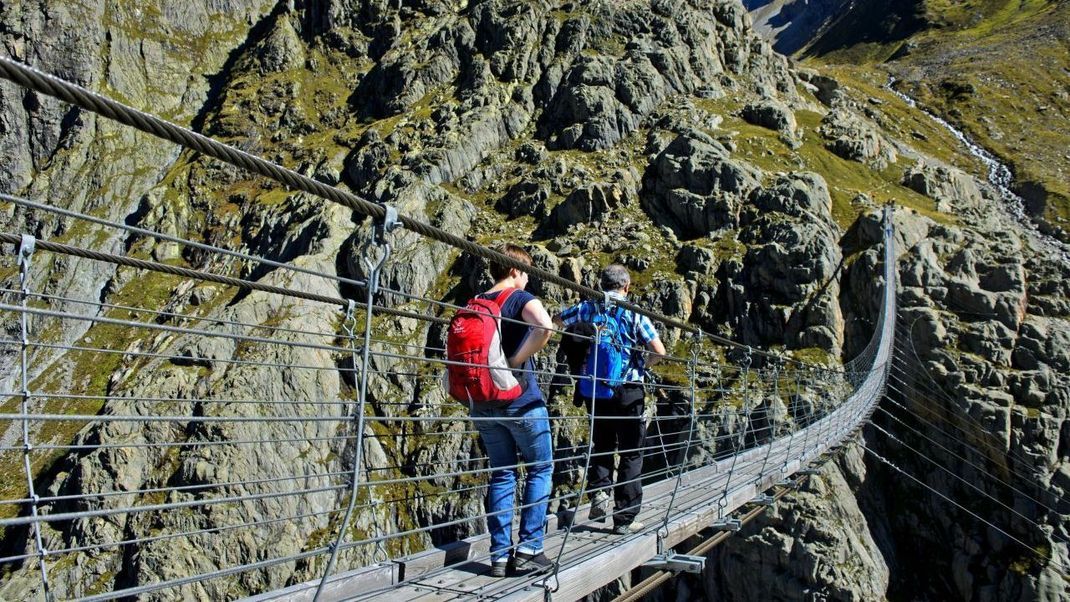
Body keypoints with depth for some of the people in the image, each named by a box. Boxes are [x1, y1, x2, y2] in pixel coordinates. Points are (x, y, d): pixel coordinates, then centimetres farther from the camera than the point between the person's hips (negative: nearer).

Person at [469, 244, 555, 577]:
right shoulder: (521, 298, -7)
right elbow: (545, 326, -28)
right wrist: (517, 361, -19)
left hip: (485, 403, 6)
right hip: (522, 400, -5)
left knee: (501, 475, 12)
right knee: (540, 470, 8)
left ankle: (499, 555, 10)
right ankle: (528, 550, 1)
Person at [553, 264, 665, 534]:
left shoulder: (588, 308, 1)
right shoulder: (634, 314, -6)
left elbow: (556, 321, 18)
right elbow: (659, 351, -12)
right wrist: (645, 364, 8)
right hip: (627, 391, -3)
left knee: (602, 446, 22)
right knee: (631, 454, 6)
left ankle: (599, 491, 1)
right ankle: (625, 517, 7)